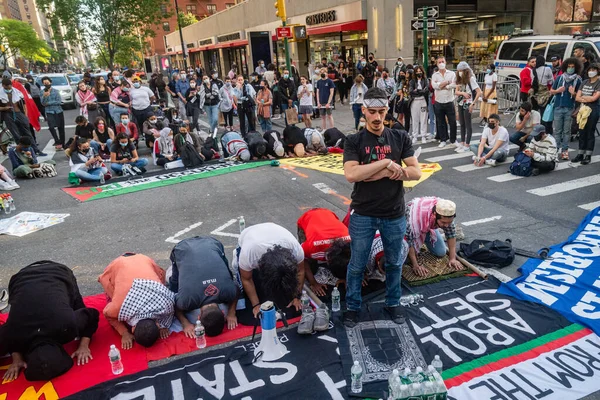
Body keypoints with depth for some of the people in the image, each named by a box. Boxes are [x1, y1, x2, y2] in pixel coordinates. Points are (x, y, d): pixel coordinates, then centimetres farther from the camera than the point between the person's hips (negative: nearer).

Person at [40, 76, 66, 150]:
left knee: (61, 128, 5)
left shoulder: (56, 91, 0)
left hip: (59, 111, 0)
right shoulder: (42, 92, 3)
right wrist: (44, 96, -21)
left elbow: (59, 101, -7)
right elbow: (43, 103, -4)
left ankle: (62, 144, 16)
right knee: (51, 127, -19)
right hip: (49, 112, 0)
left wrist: (48, 103, -8)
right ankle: (57, 142, -11)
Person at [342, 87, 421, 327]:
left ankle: (393, 303, 38)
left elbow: (416, 172, -6)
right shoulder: (354, 141, -6)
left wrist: (376, 174, -17)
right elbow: (350, 175, -21)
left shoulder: (400, 138, 0)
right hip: (363, 215, -2)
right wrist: (386, 163, -21)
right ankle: (352, 307, 30)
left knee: (394, 263, 18)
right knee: (357, 265, 11)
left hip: (394, 215, 2)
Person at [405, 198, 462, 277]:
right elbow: (409, 240, -38)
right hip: (408, 226, -3)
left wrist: (452, 258, -21)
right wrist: (415, 265, -38)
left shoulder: (446, 215, -30)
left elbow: (451, 234, -17)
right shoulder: (416, 217, -46)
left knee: (441, 253, -7)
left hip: (430, 226, 4)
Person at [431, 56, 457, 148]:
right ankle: (443, 140, 18)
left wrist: (441, 85, -13)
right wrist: (447, 82, -12)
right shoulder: (435, 75, 5)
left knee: (452, 122, 3)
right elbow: (434, 85, -13)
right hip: (438, 102, 1)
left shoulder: (452, 74, 3)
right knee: (440, 122, 8)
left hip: (449, 101, -1)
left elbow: (454, 85, -12)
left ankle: (453, 140, 16)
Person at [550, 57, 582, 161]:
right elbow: (551, 91, 11)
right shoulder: (559, 77, 4)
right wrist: (558, 90, -9)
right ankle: (556, 149, 11)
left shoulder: (578, 80, 3)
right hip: (558, 107, 1)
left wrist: (574, 93, -12)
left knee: (567, 131, 3)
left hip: (570, 109, -1)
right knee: (557, 130, 4)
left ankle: (565, 150, 7)